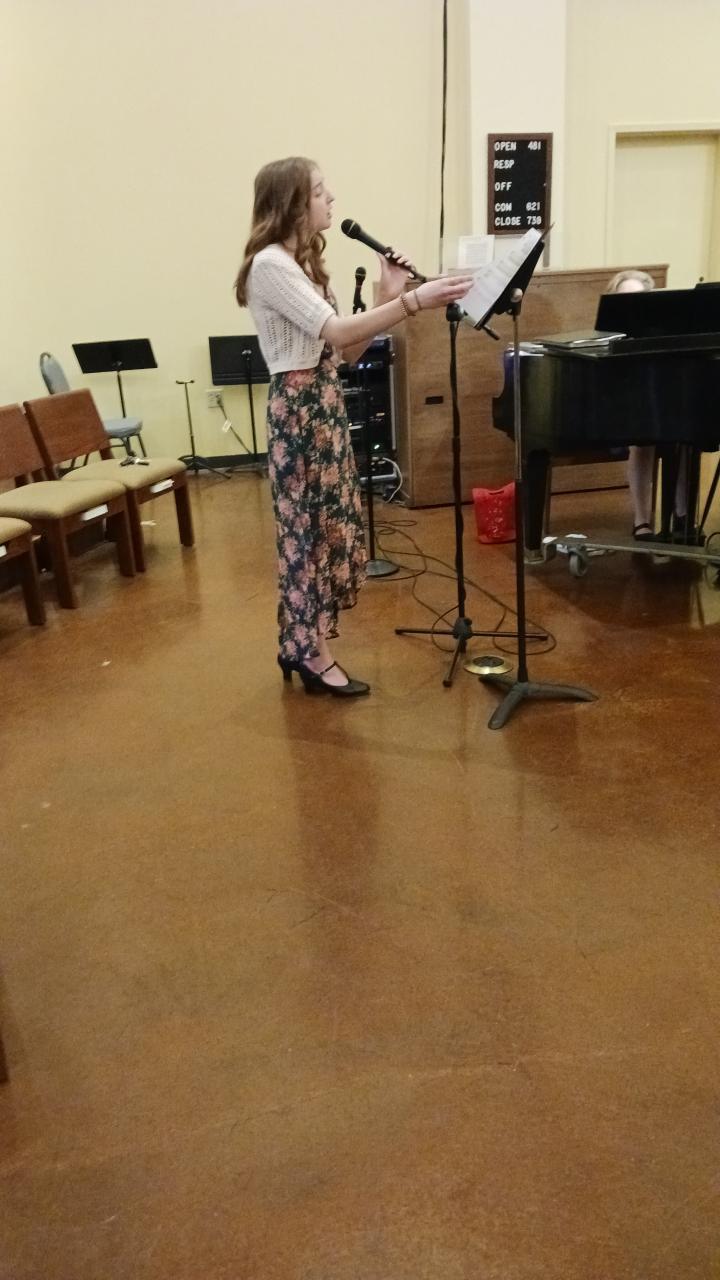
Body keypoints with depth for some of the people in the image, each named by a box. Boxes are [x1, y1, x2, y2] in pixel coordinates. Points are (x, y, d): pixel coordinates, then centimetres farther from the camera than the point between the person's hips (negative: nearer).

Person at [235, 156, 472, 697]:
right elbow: (338, 334, -26)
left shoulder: (304, 264, 17)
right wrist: (413, 301, -31)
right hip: (299, 407, -10)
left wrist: (387, 294, 2)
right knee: (312, 526, -2)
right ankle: (312, 652, 10)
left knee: (327, 525, 12)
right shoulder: (271, 264, -13)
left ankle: (301, 644, 24)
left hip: (326, 404, 10)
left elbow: (349, 349, 12)